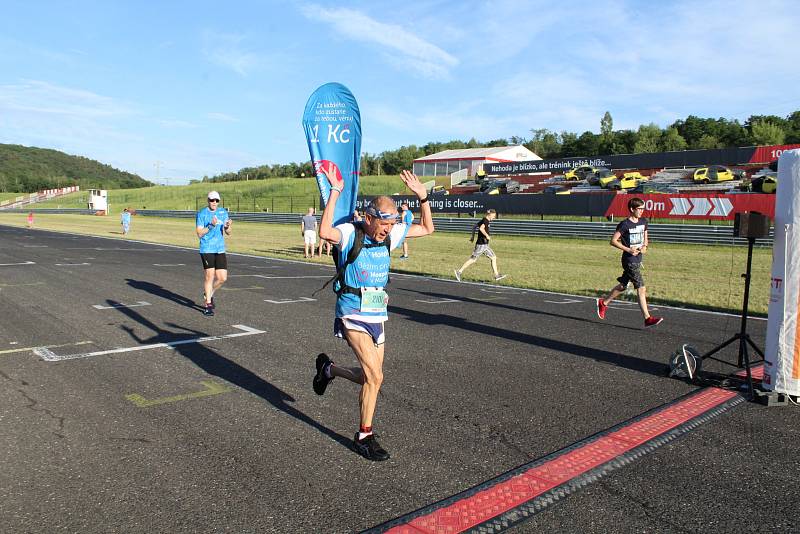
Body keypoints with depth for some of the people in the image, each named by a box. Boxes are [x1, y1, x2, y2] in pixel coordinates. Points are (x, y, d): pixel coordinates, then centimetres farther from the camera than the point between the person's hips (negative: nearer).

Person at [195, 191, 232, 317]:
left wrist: (227, 227, -14)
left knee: (222, 278, 0)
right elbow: (199, 233, -7)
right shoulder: (201, 214, -2)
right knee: (210, 276, -6)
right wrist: (211, 226, -20)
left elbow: (228, 233, 8)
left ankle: (209, 293, 28)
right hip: (207, 249, -4)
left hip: (220, 249, 4)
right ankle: (207, 304, 7)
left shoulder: (223, 212, 10)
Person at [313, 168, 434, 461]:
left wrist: (423, 197, 2)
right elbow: (324, 232, -37)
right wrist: (335, 192, -33)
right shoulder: (350, 233, -14)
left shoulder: (390, 236, 4)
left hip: (377, 317, 7)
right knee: (375, 376, -14)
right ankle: (364, 437, 7)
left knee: (371, 377, 13)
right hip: (353, 316, -7)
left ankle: (328, 368, 42)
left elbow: (427, 229, 14)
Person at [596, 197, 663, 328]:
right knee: (641, 289, -10)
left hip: (638, 259, 8)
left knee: (622, 285, 18)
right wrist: (628, 250, -19)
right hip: (629, 261, -8)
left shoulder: (644, 221, 8)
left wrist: (644, 246, -1)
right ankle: (648, 319, -6)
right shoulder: (624, 224, -14)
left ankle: (603, 303, 36)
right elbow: (613, 241, -12)